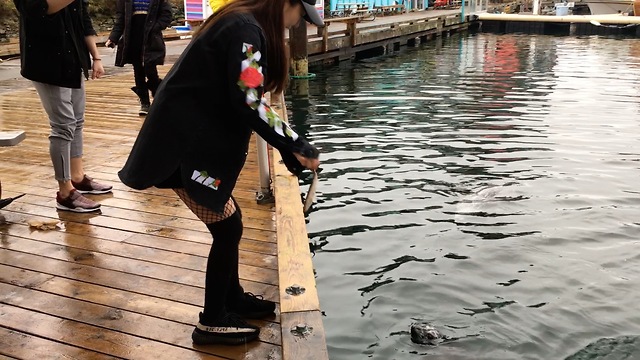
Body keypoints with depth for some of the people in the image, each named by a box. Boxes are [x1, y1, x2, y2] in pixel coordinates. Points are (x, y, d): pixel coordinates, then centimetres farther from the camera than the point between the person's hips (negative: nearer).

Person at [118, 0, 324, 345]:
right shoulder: (246, 28, -17)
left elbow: (243, 99, 15)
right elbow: (249, 104, -24)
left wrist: (287, 147, 11)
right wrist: (296, 146, -15)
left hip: (196, 136, 10)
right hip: (184, 143, -10)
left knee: (228, 221, 18)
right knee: (227, 228, -1)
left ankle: (233, 298, 35)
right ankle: (212, 323, 13)